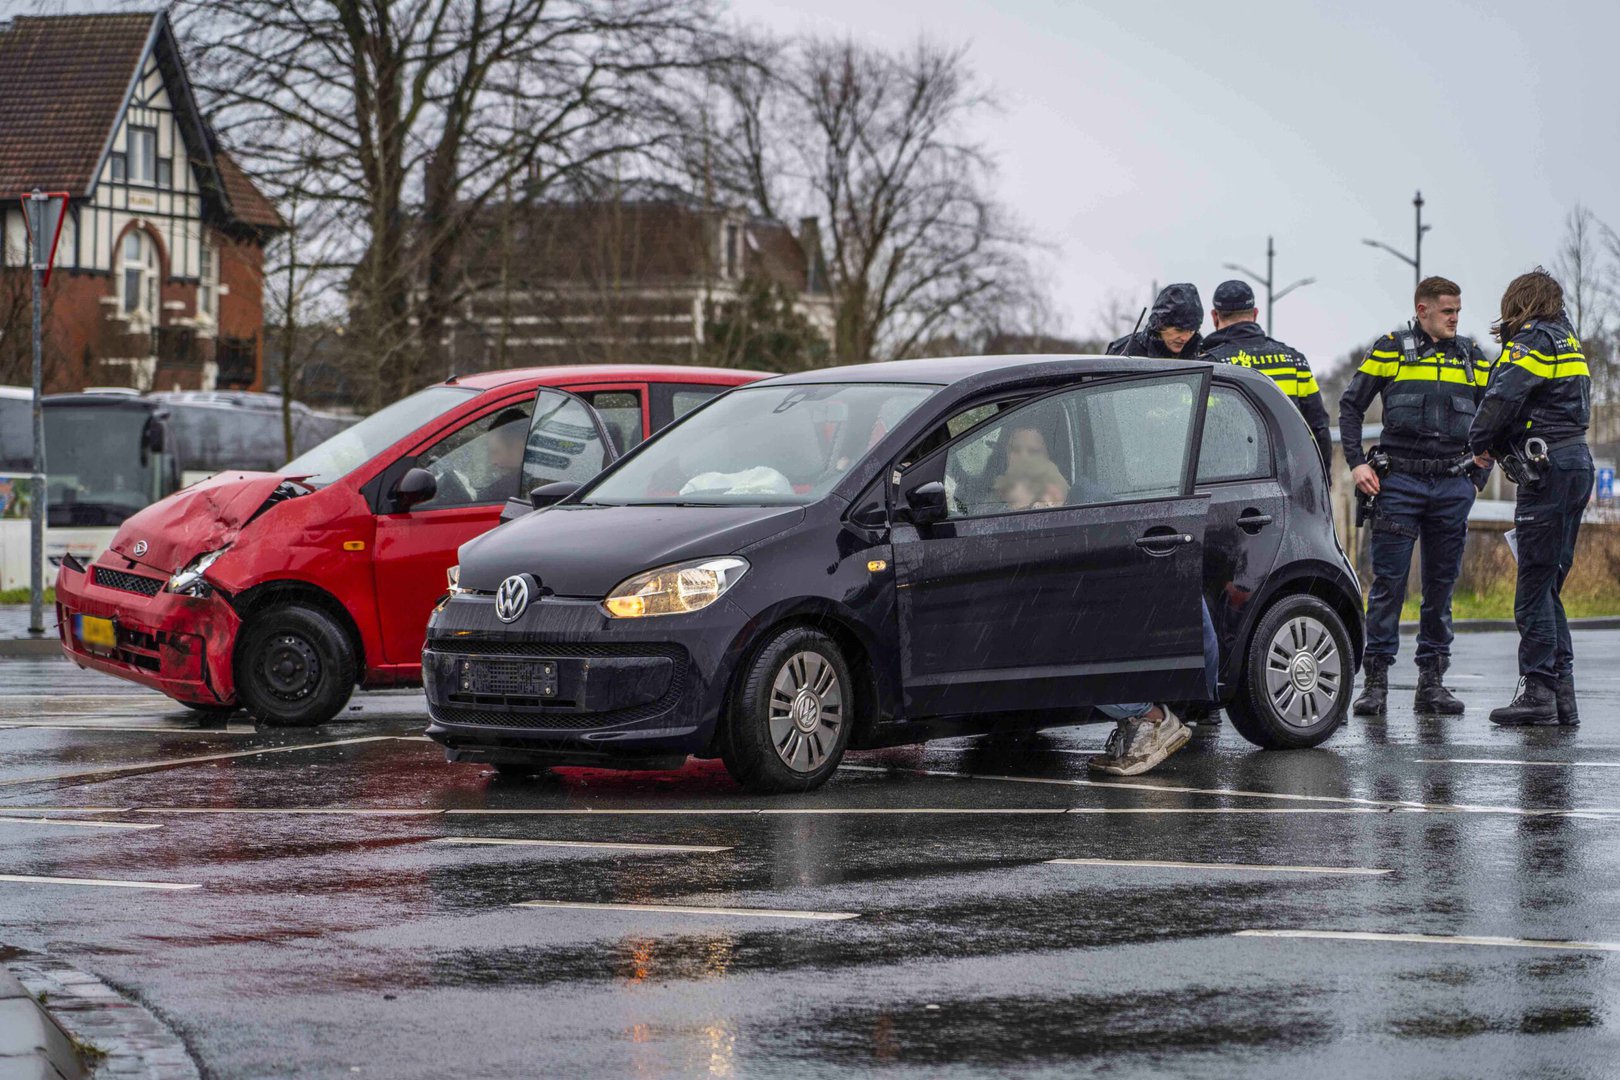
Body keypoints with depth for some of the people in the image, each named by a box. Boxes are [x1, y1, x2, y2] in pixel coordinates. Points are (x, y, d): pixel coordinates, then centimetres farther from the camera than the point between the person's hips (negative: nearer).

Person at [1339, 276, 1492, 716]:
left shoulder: (1470, 355, 11)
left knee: (1442, 584, 6)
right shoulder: (1390, 349, 2)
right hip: (1400, 482, -3)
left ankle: (1431, 680, 12)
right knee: (1389, 582, -6)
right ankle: (1375, 679, -2)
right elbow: (1351, 405, 5)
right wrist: (1356, 463, -5)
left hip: (1453, 485, 3)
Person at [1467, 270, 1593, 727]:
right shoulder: (1567, 341, 20)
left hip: (1549, 468, -9)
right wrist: (1499, 447, 9)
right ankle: (1561, 696, 11)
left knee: (1534, 588, -6)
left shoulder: (1532, 341, -8)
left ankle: (1538, 691, -7)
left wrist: (1480, 445, 0)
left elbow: (1502, 397, -17)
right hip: (1577, 464, 9)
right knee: (1548, 585, 12)